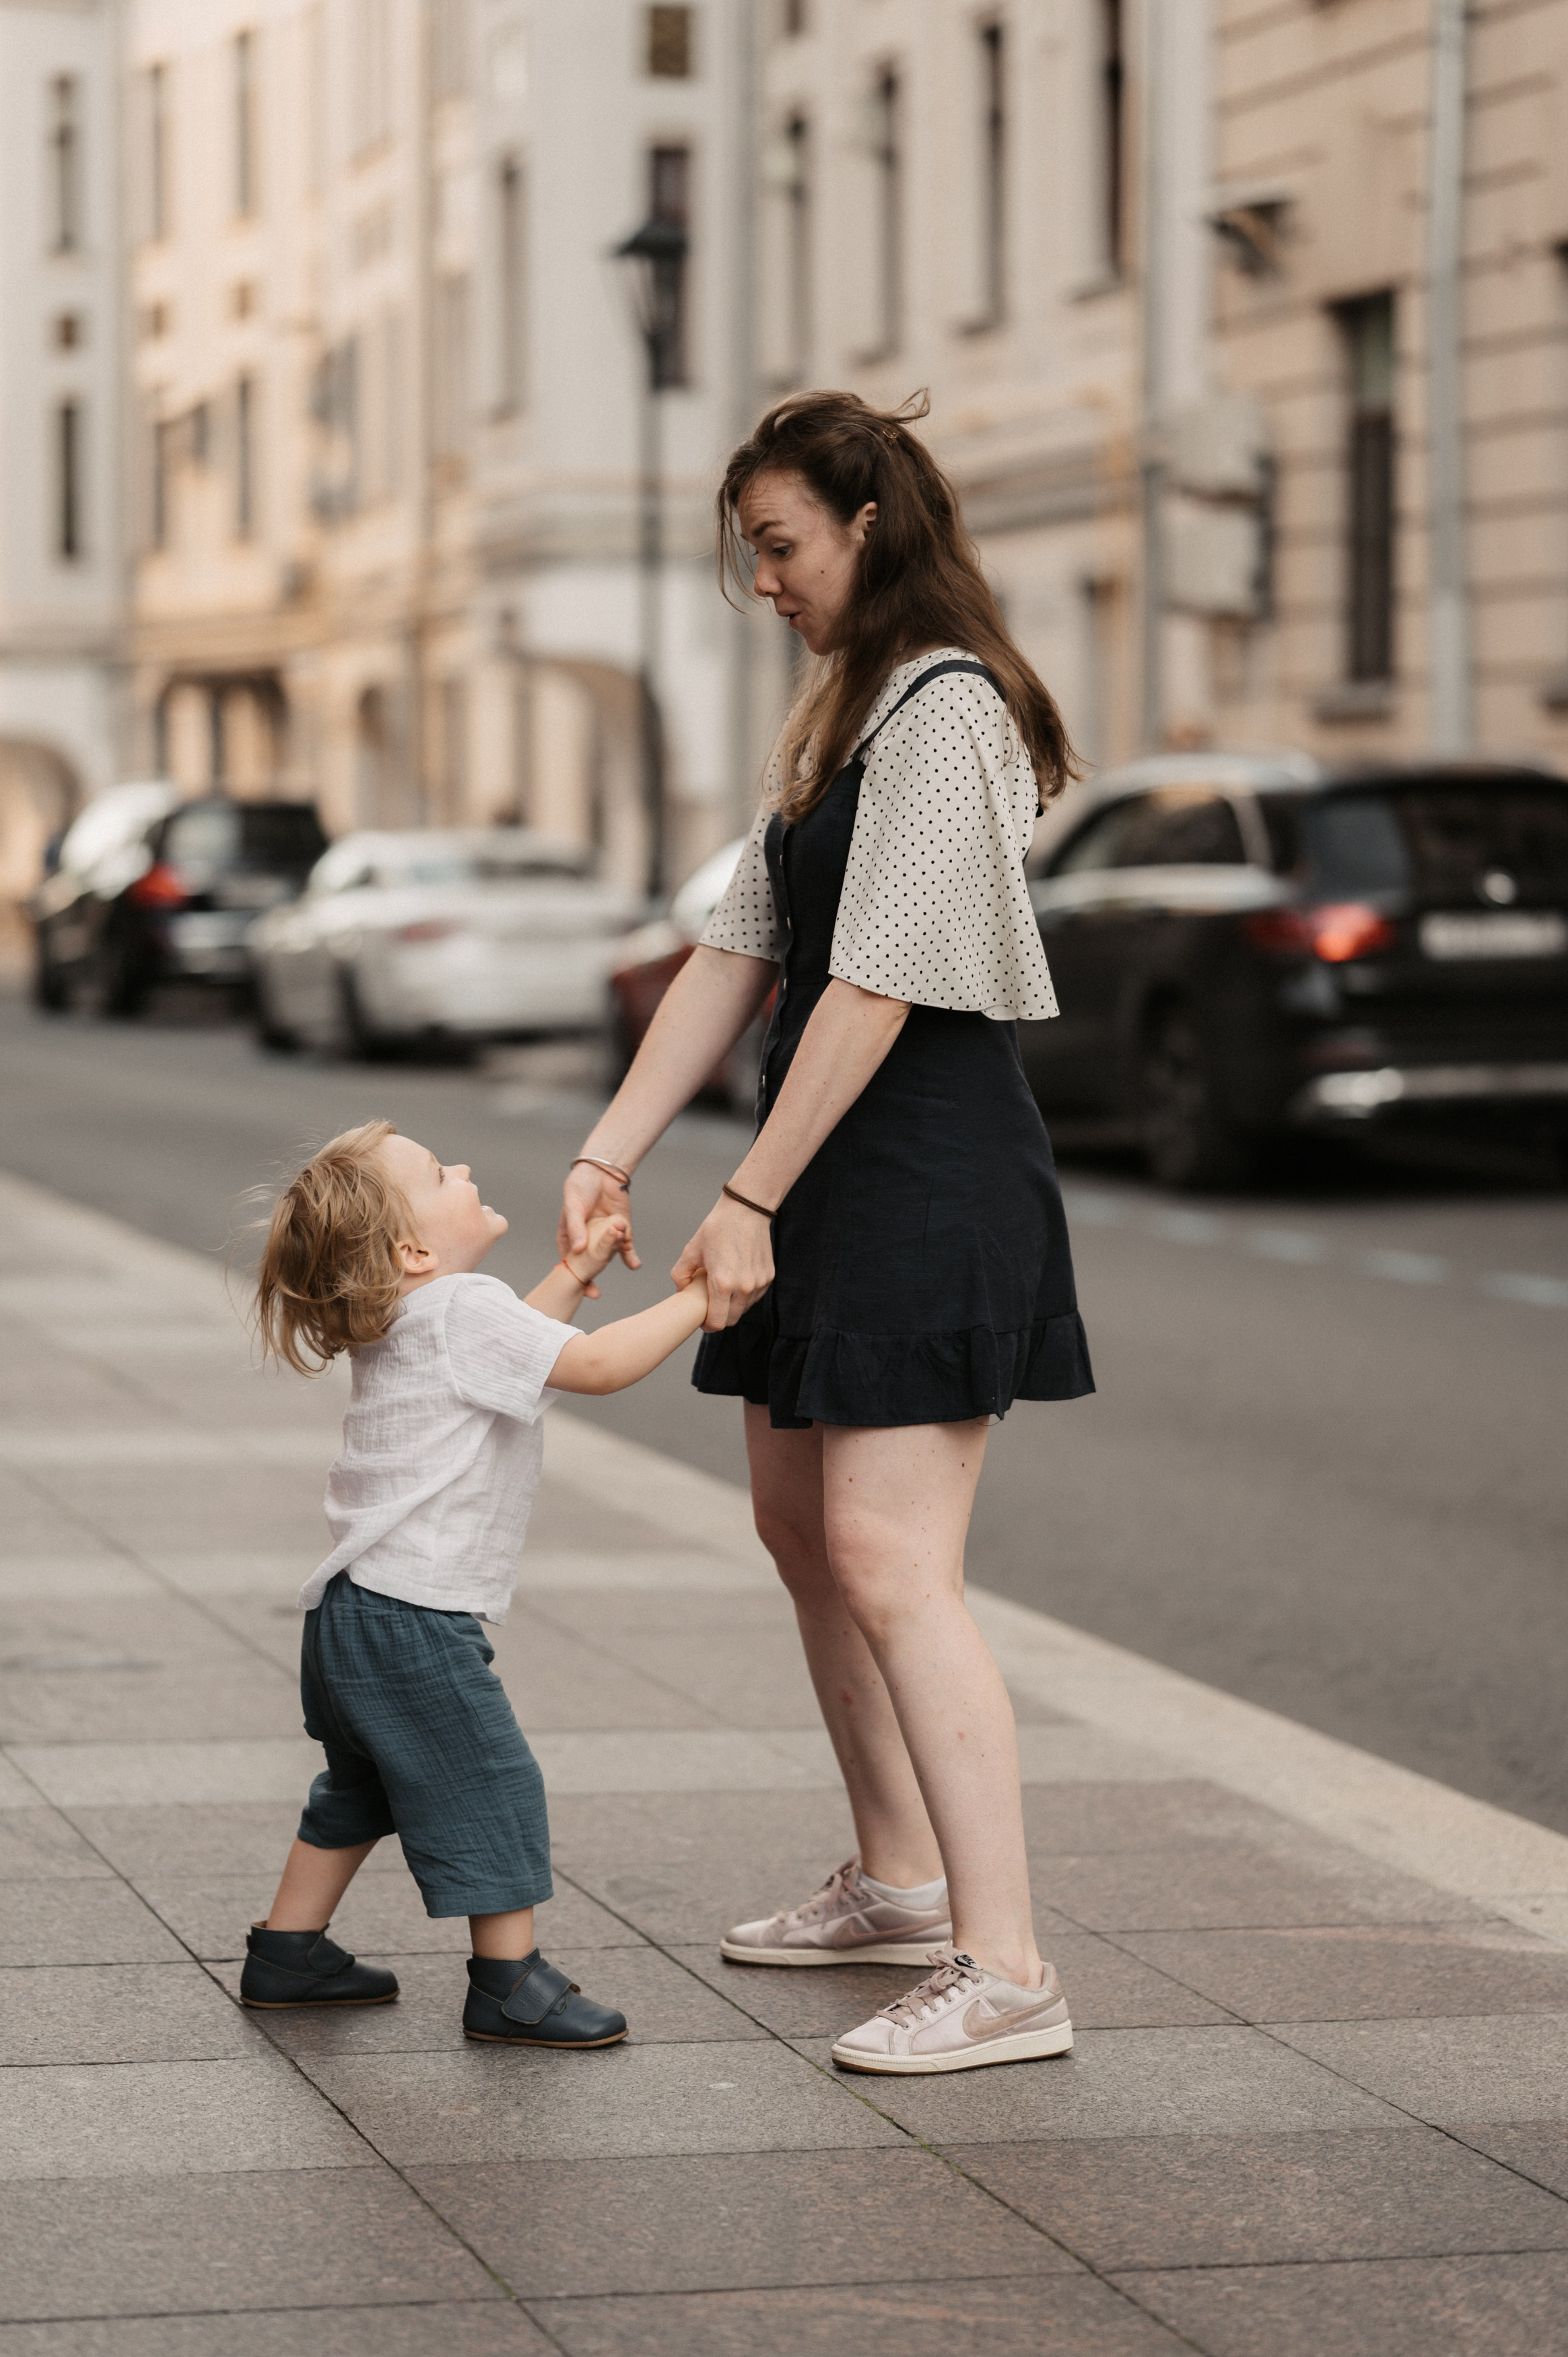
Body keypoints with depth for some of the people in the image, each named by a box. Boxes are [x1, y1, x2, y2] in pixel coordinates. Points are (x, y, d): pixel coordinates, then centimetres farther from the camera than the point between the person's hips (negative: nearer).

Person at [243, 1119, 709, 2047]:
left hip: (354, 1615, 10)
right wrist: (696, 1301, -13)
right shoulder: (462, 1310, -17)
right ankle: (511, 1984, 5)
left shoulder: (407, 1321, 13)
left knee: (358, 1792, 23)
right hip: (413, 1623, -10)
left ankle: (289, 1954, 30)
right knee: (490, 1789, -2)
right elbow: (596, 1365, -22)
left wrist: (575, 1273, 22)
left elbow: (510, 1350, 29)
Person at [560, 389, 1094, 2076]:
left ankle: (1004, 1969, -13)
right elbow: (739, 955, 14)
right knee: (801, 1527, 16)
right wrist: (612, 1148, 6)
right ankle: (899, 1882, 31)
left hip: (932, 1167, -10)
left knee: (887, 1557, -14)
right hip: (836, 1166, 10)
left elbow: (876, 989, -20)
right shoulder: (831, 723, 17)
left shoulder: (944, 710, -15)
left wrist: (751, 1203, -18)